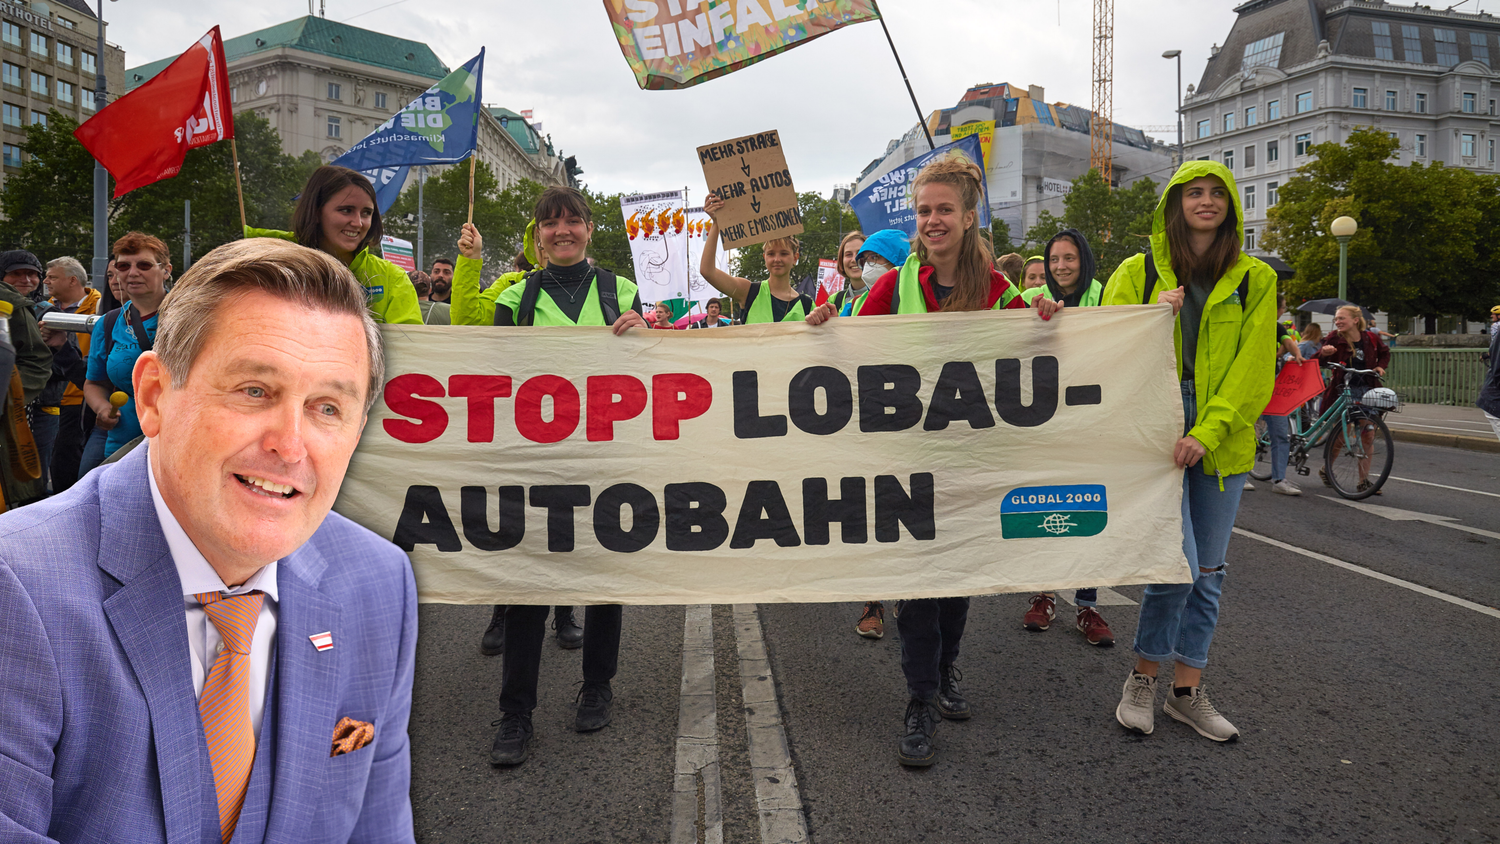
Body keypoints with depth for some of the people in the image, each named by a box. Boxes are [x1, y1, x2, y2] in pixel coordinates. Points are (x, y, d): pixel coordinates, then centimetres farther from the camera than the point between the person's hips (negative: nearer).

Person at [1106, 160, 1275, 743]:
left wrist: (1208, 433, -12)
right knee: (1178, 565, -10)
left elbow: (1253, 371, 0)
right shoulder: (1138, 273, 5)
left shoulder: (1255, 280, 7)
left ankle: (1188, 690, 22)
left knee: (1208, 571, 8)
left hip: (1222, 443, 3)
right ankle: (1142, 678, 11)